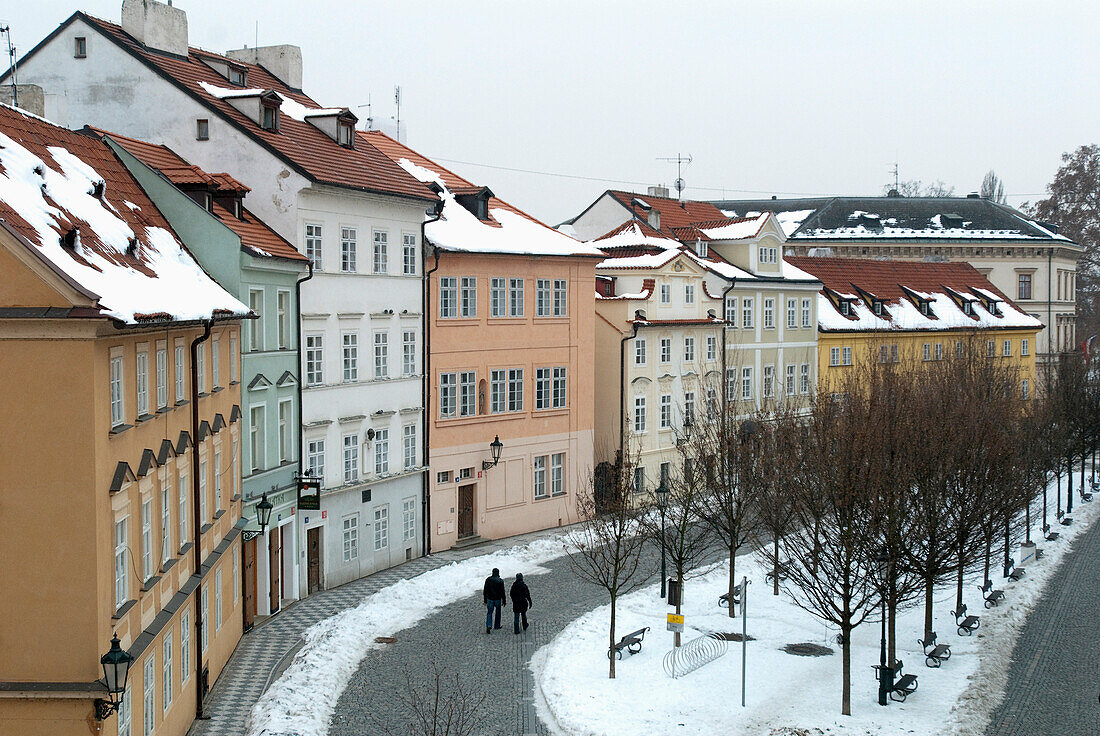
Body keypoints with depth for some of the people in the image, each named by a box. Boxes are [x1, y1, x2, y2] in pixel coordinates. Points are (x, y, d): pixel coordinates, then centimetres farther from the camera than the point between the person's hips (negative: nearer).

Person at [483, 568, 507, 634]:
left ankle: (489, 625, -13)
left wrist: (485, 600, 10)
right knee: (498, 612, 17)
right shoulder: (500, 581, -10)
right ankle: (497, 626, 26)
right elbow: (502, 592, -8)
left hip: (490, 599, 1)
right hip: (498, 599, -1)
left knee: (489, 613, 7)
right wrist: (504, 601, 0)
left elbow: (485, 590, 1)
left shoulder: (488, 579, -4)